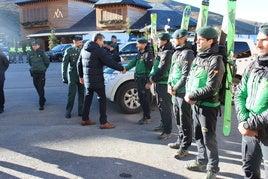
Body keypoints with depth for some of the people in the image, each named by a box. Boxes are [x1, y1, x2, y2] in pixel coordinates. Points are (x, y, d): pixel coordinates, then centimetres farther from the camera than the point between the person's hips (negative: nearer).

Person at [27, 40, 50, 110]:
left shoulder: (42, 53, -9)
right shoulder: (30, 54, 1)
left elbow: (47, 62, 1)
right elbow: (29, 61, 19)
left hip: (41, 73, -4)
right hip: (34, 73, 4)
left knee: (41, 88, -6)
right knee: (37, 87, 13)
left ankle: (41, 104, -2)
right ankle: (43, 99, 35)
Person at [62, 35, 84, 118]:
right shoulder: (69, 51, -2)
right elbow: (64, 64, 0)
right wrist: (64, 76, -5)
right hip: (72, 76, -2)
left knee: (81, 94, 8)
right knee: (71, 94, -2)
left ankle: (81, 111, 19)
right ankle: (68, 111, 12)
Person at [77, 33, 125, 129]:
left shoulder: (84, 49, 12)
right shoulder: (99, 50, -14)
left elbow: (79, 64, 19)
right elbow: (110, 62, -19)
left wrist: (81, 76, 29)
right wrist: (121, 68, -8)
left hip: (87, 79, 8)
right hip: (97, 80, -8)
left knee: (88, 98, 17)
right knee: (102, 99, -2)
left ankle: (85, 119, 25)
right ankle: (103, 122, -2)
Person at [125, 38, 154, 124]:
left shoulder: (148, 54, -15)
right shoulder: (140, 53, 12)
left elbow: (151, 67, -20)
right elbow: (133, 62, 19)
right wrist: (126, 68, 6)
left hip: (145, 79, -9)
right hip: (139, 78, 9)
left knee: (145, 98, -2)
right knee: (141, 97, 14)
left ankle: (147, 118, 9)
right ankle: (145, 116, 26)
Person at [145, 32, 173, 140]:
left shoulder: (167, 53, -17)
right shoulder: (161, 52, 16)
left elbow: (162, 70, -22)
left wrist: (153, 78, -9)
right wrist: (151, 80, 16)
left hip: (164, 84, -11)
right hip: (159, 83, 11)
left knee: (165, 107, -6)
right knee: (161, 106, 20)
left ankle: (167, 132, 0)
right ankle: (163, 125, 35)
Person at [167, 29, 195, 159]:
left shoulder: (187, 53, -13)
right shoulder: (176, 53, 15)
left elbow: (186, 75, -18)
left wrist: (175, 88, -14)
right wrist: (169, 84, 4)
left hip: (183, 92, -9)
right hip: (175, 91, 9)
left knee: (185, 120, -2)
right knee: (177, 118, 18)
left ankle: (184, 147, 6)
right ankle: (181, 140, 32)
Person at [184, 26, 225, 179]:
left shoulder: (215, 60, -16)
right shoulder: (198, 58, 9)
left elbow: (211, 88, -22)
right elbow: (189, 78, 11)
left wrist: (191, 96, -15)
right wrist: (189, 94, -7)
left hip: (208, 106, -8)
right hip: (196, 104, 8)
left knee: (209, 139, 3)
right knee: (199, 136, 19)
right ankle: (202, 162, 35)